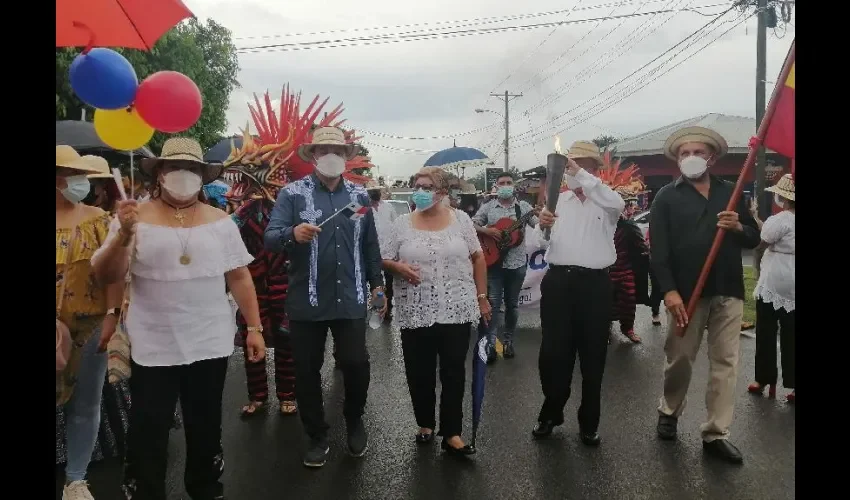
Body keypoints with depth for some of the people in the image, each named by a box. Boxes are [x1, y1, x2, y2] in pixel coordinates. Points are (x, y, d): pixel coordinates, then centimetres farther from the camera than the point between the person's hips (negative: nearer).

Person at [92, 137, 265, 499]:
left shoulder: (220, 221, 2)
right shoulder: (136, 219, -3)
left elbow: (239, 277, 5)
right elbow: (106, 277, -7)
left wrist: (254, 327, 1)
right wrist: (124, 234, -24)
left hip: (210, 344, 2)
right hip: (153, 347, -2)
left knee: (206, 426, 17)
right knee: (148, 431, 8)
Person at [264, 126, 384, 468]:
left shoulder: (360, 195, 8)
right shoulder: (292, 193, -3)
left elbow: (370, 244, 14)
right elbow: (270, 239, -13)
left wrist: (377, 283, 11)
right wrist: (293, 233, -34)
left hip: (351, 299, 2)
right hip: (306, 301, -1)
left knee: (356, 364, 3)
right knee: (307, 371, 9)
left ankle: (354, 421, 32)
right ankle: (317, 437, 28)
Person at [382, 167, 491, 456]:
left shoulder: (460, 219, 2)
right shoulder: (403, 224, 2)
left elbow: (478, 258, 8)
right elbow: (384, 260, 5)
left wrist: (482, 297, 6)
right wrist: (399, 267, -16)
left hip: (456, 310, 0)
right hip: (416, 313, 1)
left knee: (454, 372, 4)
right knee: (419, 373, 10)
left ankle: (451, 434, 13)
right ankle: (425, 423, 31)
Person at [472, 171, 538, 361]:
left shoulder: (523, 207, 4)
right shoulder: (488, 207, 4)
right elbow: (472, 225, 1)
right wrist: (486, 230, -16)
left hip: (517, 263, 1)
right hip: (494, 262, -1)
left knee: (512, 303, 11)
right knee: (493, 302, -5)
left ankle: (508, 341, 24)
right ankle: (490, 343, -3)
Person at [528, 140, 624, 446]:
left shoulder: (605, 201, 6)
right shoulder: (557, 201, 15)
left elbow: (618, 204, -21)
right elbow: (540, 242, 7)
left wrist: (581, 174, -25)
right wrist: (541, 226, -16)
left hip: (594, 283, -2)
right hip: (558, 281, 2)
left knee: (593, 355, 6)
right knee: (553, 352, 5)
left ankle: (589, 422, 21)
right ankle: (551, 413, 24)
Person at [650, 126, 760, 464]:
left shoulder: (731, 193, 12)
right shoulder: (667, 197, 2)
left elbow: (754, 239, 13)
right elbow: (659, 249, -7)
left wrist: (739, 227, -9)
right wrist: (669, 291, -17)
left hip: (728, 291, 3)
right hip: (685, 292, -3)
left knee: (725, 363, 4)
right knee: (679, 359, 8)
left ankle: (715, 434, 14)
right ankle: (669, 412, 32)